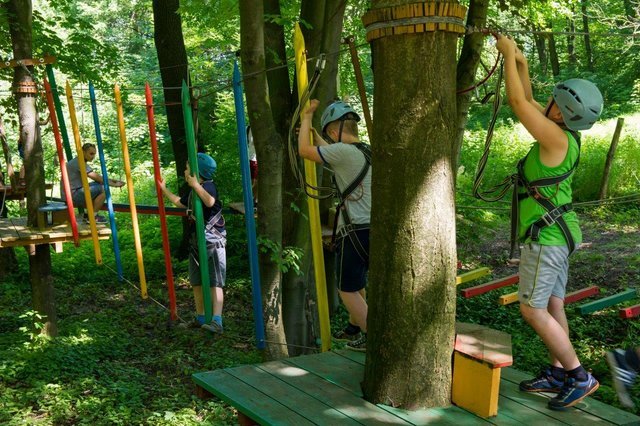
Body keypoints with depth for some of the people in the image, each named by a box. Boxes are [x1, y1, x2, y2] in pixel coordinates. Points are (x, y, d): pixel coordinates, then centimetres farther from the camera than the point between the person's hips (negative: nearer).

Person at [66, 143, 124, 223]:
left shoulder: (77, 162, 17)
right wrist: (114, 185, -9)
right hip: (73, 196, -10)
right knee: (104, 189, -16)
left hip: (75, 194, 10)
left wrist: (112, 180, 8)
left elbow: (97, 176, 19)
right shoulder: (79, 162, -16)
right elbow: (97, 178, -18)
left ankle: (87, 215, 15)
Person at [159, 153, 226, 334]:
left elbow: (210, 202, -37)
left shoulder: (208, 186, -15)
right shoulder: (193, 192, 12)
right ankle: (200, 317, 26)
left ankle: (217, 321, -16)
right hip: (196, 242, 10)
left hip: (213, 242, -9)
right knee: (196, 282, 14)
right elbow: (180, 202, 32)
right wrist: (164, 189, 38)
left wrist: (195, 185, -32)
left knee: (215, 282, -11)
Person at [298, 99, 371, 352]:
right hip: (371, 229, 9)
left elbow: (304, 151, -7)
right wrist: (314, 133, 37)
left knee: (348, 289, 2)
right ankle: (354, 329, 40)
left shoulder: (344, 151, -16)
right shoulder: (366, 151, 12)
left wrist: (307, 117, 4)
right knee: (357, 285, 24)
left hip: (355, 231, -9)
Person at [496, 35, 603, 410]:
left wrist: (509, 55, -13)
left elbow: (518, 103, -22)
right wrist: (522, 63, 12)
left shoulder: (557, 137, -22)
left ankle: (579, 377, 2)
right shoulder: (564, 130, 4)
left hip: (547, 235, -10)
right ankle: (557, 375, 22)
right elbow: (529, 103, 17)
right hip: (554, 232, 10)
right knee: (552, 306, 14)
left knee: (532, 310, -4)